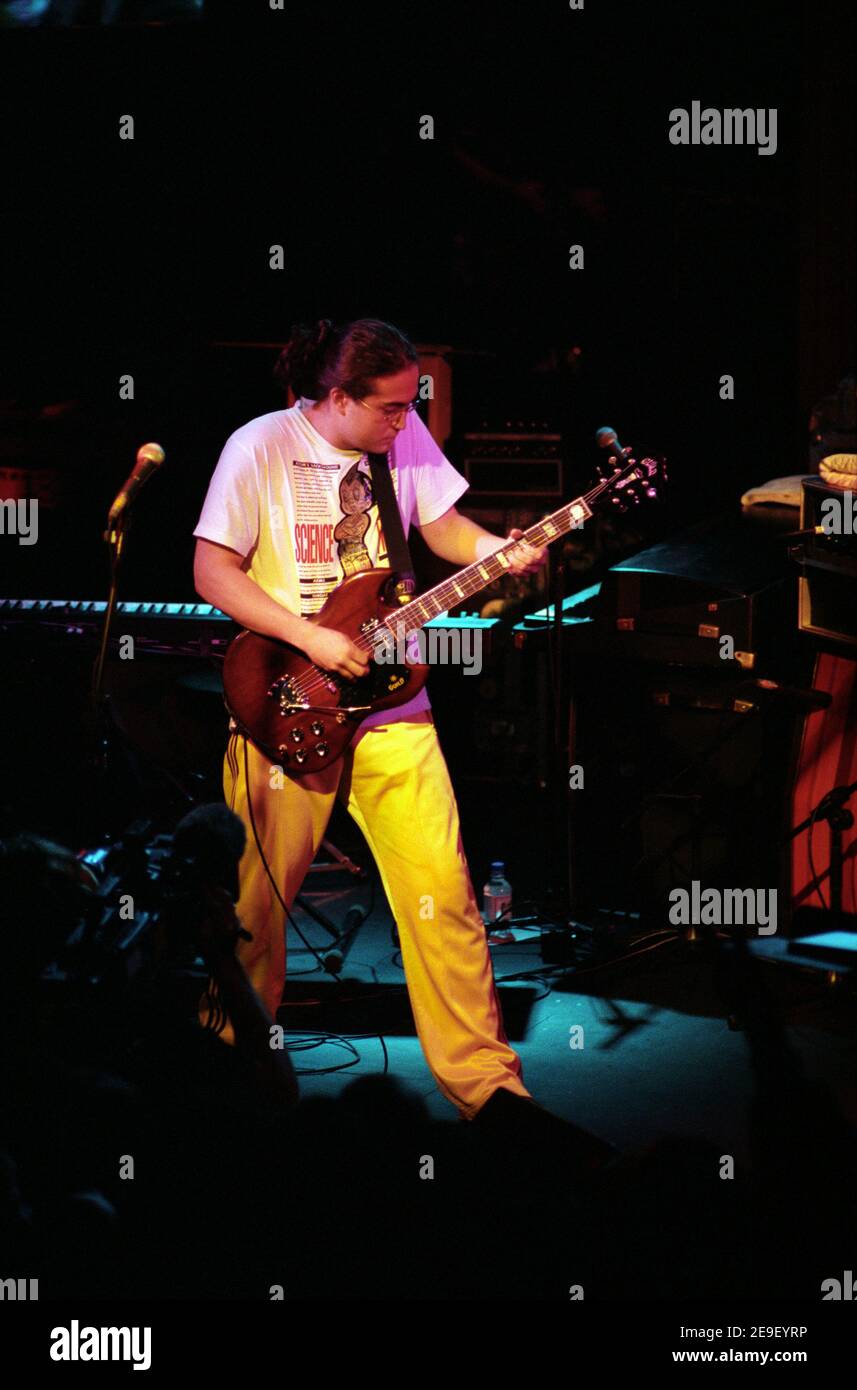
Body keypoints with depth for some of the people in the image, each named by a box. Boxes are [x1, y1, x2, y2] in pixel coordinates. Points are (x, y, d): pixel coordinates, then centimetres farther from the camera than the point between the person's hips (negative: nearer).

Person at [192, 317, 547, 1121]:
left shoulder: (404, 436, 1)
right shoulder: (261, 448, -12)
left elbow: (441, 524, 13)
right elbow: (212, 572, -12)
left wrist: (500, 552, -8)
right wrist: (312, 639, -19)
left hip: (390, 701, 3)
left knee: (441, 889, -2)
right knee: (255, 900, 7)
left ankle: (482, 1077, 7)